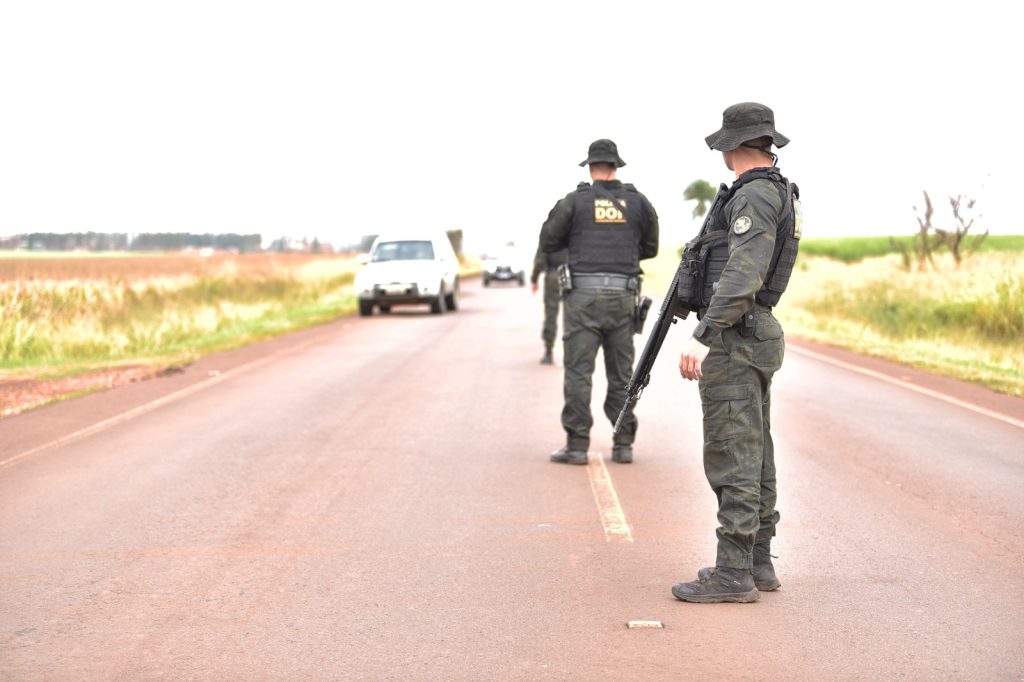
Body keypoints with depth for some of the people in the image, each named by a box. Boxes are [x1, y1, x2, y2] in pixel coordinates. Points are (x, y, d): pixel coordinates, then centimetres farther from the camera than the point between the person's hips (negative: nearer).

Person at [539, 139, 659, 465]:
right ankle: (623, 445, 11)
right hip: (623, 295, 3)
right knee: (621, 373, 10)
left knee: (578, 371, 1)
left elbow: (547, 243, 4)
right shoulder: (637, 202, 5)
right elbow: (650, 248, 15)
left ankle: (577, 446, -2)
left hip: (584, 295, -2)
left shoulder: (575, 201, -2)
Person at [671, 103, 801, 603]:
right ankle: (757, 562, 19)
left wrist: (703, 337, -30)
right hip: (757, 335, 10)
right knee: (754, 454, 13)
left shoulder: (754, 195, -16)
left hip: (732, 338, -10)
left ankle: (733, 572, -6)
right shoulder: (780, 192, 15)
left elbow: (743, 275, -27)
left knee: (731, 456, -8)